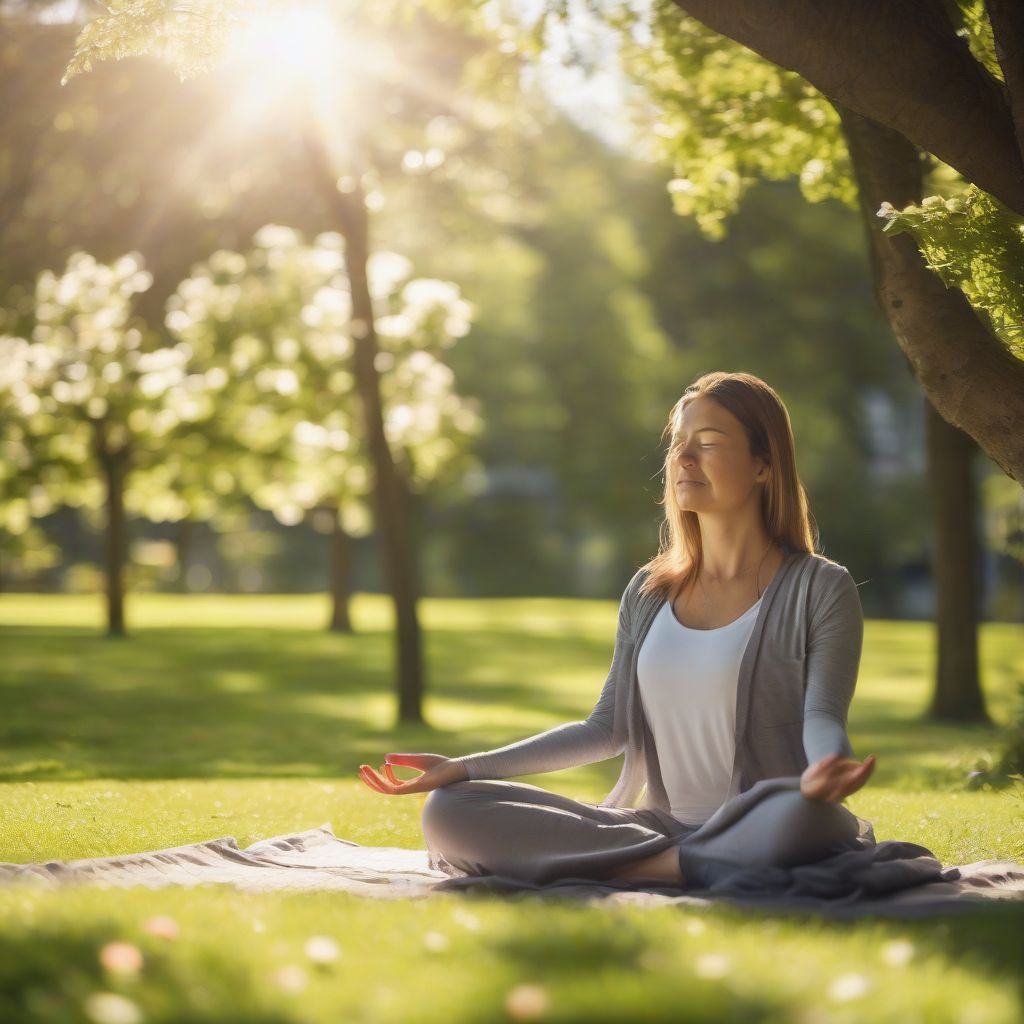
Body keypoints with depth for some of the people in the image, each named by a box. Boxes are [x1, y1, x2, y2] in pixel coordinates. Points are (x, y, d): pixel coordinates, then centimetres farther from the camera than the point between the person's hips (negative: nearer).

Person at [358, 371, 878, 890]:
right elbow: (607, 727, 17)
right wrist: (464, 767, 8)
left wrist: (822, 773, -37)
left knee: (797, 816, -43)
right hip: (659, 824, 6)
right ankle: (679, 865, -21)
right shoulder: (648, 593, 15)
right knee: (449, 810, -13)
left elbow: (822, 718, -10)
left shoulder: (820, 589, 0)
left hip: (758, 832, -5)